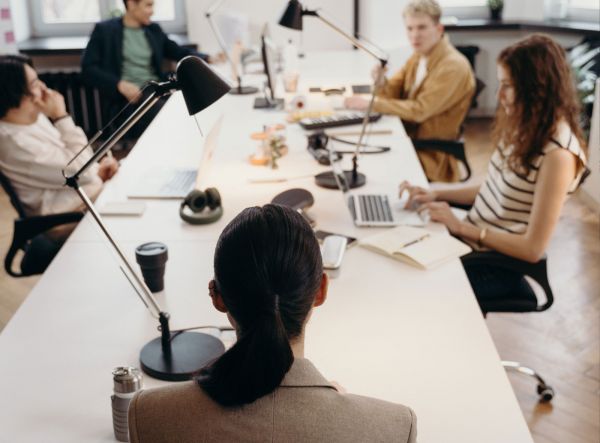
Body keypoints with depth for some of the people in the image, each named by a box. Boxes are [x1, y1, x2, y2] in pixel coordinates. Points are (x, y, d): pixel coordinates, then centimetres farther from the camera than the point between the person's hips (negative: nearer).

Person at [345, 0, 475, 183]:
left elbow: (419, 111, -25)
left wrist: (370, 104, -22)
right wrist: (381, 82, -16)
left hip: (431, 154, -7)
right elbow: (393, 93, 8)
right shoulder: (419, 55, 6)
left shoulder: (453, 66, -21)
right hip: (408, 138, 7)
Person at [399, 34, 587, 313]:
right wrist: (436, 194, 0)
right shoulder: (524, 127, 2)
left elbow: (533, 249, -22)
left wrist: (461, 227, -19)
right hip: (468, 239, 7)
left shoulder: (557, 154, -23)